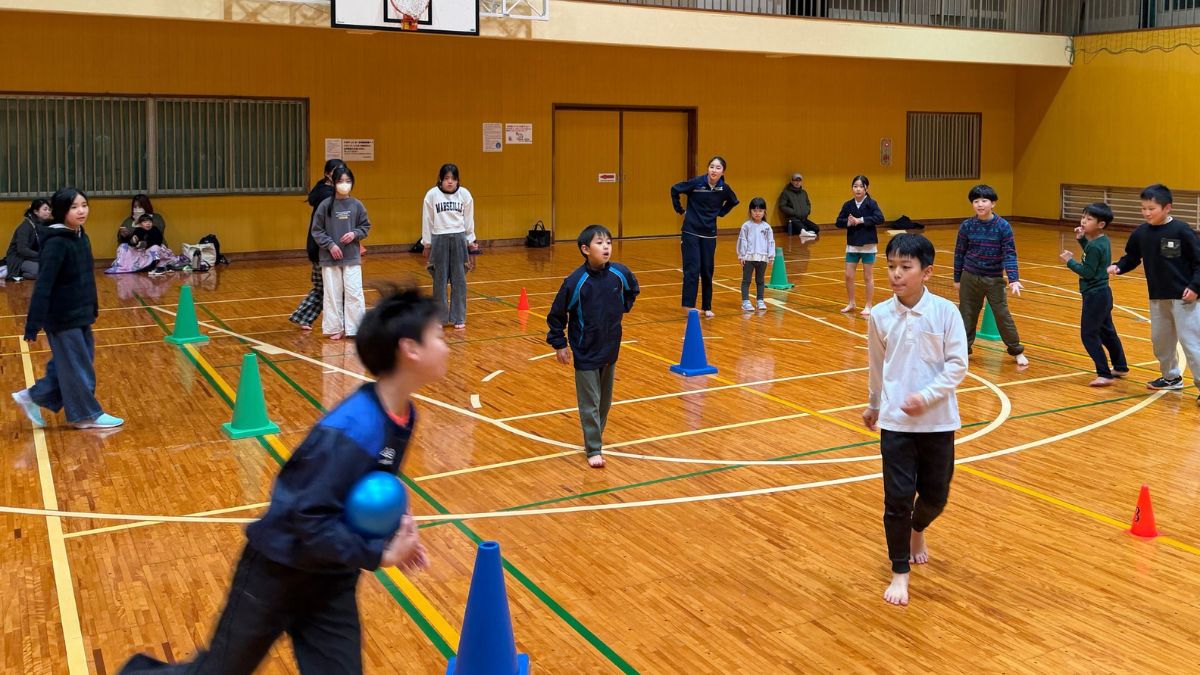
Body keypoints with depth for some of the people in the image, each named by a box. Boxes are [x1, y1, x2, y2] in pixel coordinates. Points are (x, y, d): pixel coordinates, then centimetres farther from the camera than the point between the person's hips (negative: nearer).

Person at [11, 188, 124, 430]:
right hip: (62, 316, -9)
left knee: (74, 363, 17)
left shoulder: (81, 237, 5)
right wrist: (33, 324, -25)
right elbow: (43, 285, -23)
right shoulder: (56, 243, -21)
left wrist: (92, 308, 21)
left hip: (80, 313, 9)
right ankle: (86, 415, 16)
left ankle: (33, 397, 29)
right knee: (76, 366, 3)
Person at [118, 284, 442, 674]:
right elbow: (311, 519, -30)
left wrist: (397, 530, -4)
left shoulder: (402, 416, -4)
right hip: (279, 569, -7)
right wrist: (380, 556, -24)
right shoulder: (350, 433, -31)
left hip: (330, 575, 7)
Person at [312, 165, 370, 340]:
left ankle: (354, 329, 7)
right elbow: (317, 230, 0)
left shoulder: (356, 205, 0)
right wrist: (330, 245, -10)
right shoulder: (325, 205, -4)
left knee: (354, 293, -2)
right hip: (330, 258, -1)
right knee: (333, 295, 5)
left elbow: (365, 227, 9)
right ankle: (335, 329, 16)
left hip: (352, 257, 1)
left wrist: (355, 234, -9)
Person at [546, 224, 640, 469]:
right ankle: (593, 449, 9)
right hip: (585, 353, -4)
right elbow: (557, 314, -9)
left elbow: (633, 289, 17)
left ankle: (596, 435, 36)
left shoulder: (620, 273, -10)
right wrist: (559, 344, -6)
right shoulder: (575, 281, -20)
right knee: (589, 403, 2)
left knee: (605, 400, 17)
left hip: (610, 349, 4)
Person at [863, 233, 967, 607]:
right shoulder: (880, 316, -3)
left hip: (938, 420, 0)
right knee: (897, 498, -2)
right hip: (895, 421, 0)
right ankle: (900, 572, 14)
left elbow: (958, 365, -8)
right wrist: (873, 405, 24)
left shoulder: (945, 312, -9)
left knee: (935, 495, 10)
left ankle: (917, 530, 45)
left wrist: (927, 396, -19)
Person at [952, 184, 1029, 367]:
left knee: (1003, 315, 1)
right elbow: (959, 253, 5)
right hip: (970, 278, 2)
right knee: (967, 314, 8)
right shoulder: (967, 226, -4)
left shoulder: (1003, 226, -9)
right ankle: (963, 348, 22)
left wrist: (1013, 279, -18)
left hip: (994, 280, -2)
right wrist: (957, 279, 9)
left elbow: (1009, 254, -8)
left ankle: (1017, 351, 16)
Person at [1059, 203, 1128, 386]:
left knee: (1089, 335, -5)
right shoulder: (1103, 241, 6)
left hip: (1094, 295, -10)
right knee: (1107, 331, 21)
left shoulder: (1095, 246, -21)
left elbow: (1087, 272, -22)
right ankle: (1120, 367, 33)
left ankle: (1104, 375, -4)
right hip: (1102, 293, 10)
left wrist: (1070, 261, -13)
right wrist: (1082, 239, 12)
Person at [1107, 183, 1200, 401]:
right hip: (1157, 297, 6)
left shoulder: (1181, 230, -14)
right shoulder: (1141, 233, 0)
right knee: (1160, 339, 17)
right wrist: (1118, 267, -7)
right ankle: (1171, 377, 37)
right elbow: (1132, 257, 12)